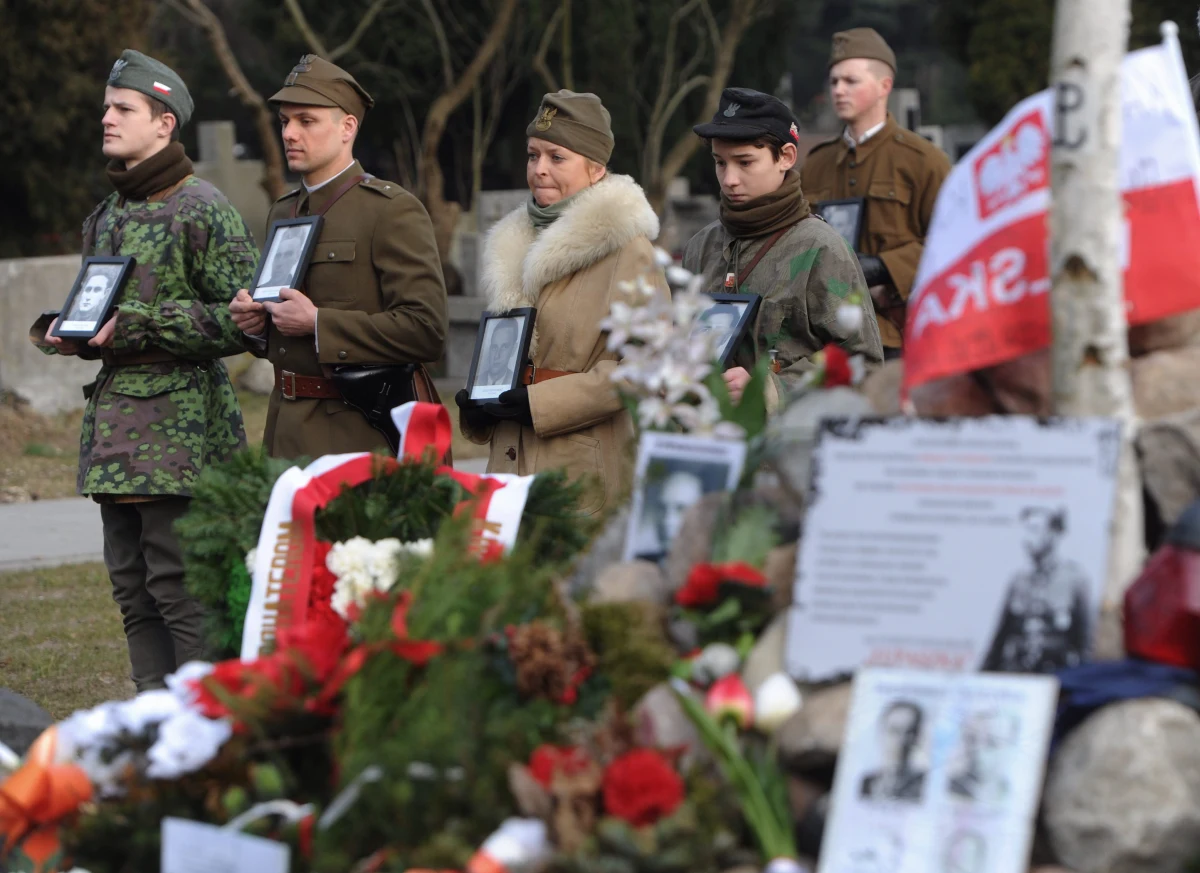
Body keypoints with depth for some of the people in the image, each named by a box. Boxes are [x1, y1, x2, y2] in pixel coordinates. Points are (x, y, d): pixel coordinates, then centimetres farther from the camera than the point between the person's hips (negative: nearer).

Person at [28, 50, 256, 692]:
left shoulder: (201, 209, -8)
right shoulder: (106, 216, 17)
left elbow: (241, 319, -14)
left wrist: (134, 325, -18)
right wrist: (61, 330, 6)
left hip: (178, 423, -8)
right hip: (111, 419, 8)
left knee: (180, 587, -9)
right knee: (131, 588, 9)